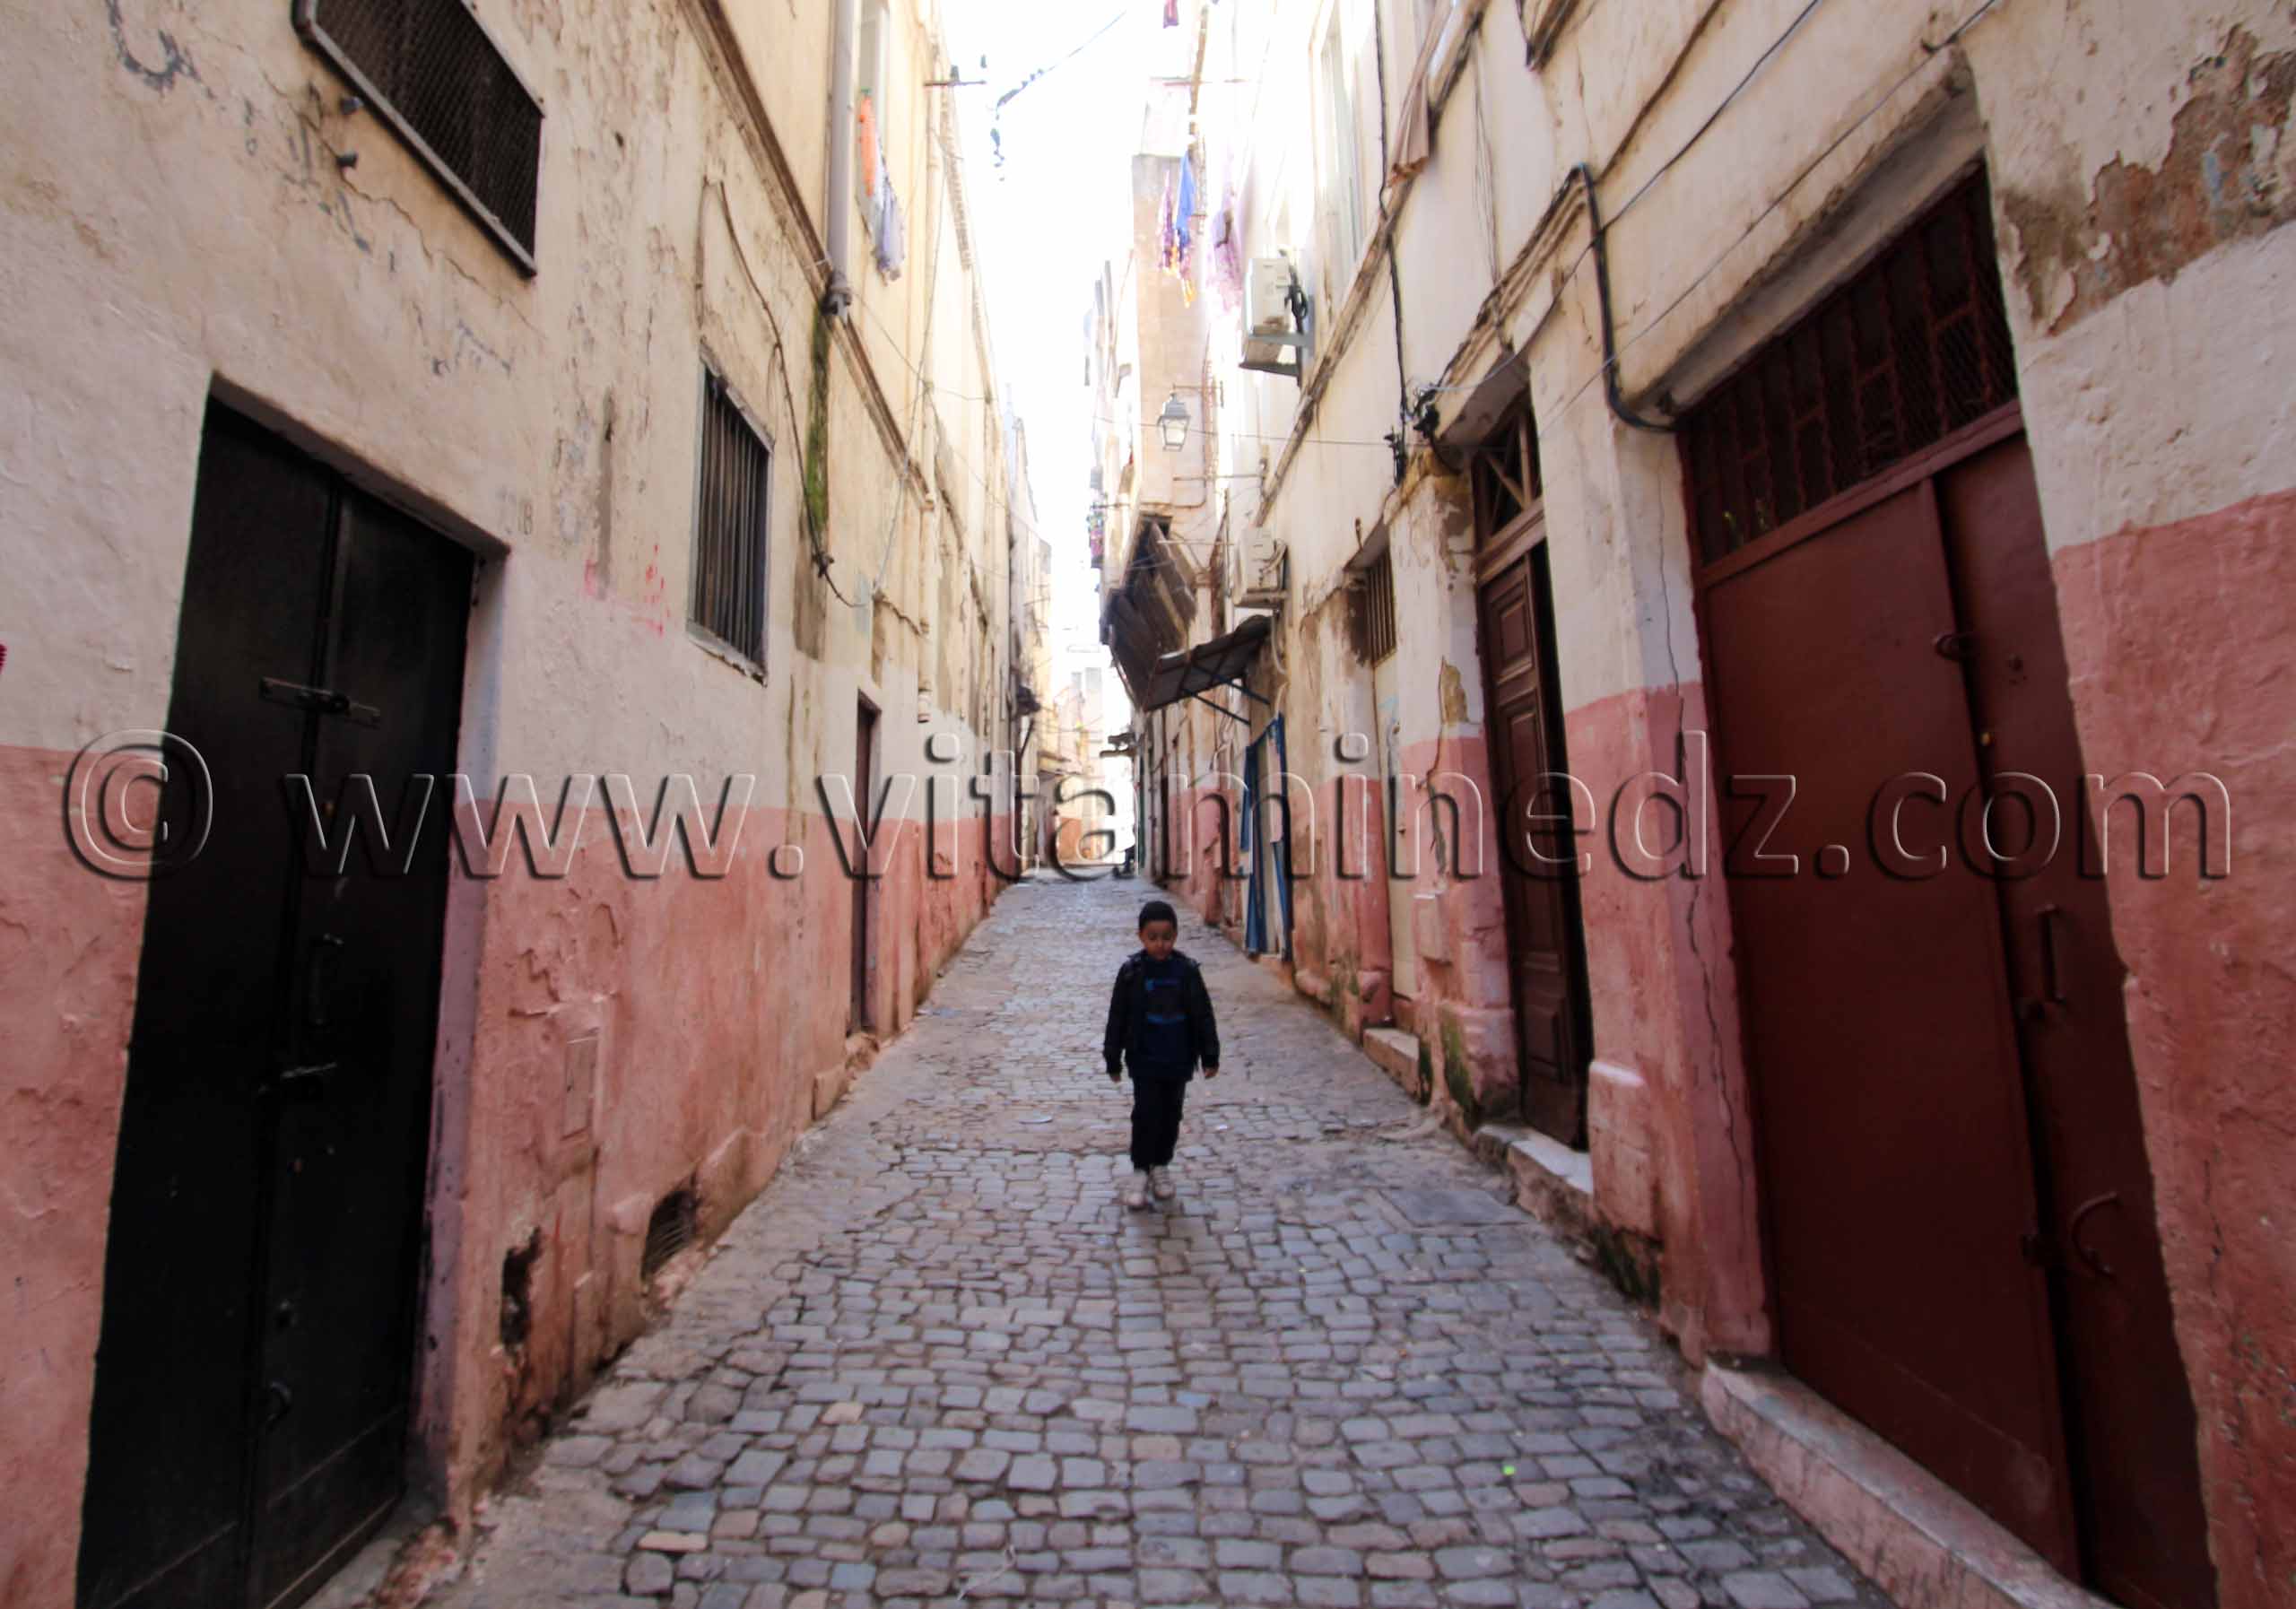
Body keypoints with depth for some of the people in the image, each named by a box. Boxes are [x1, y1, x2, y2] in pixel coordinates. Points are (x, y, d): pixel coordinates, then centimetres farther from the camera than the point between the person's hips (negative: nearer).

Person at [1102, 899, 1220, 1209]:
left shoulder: (1187, 970, -5)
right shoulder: (1131, 972, -9)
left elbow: (1203, 1015, 1)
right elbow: (1118, 1017, -3)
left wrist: (1210, 1056, 1)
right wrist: (1113, 1060, -1)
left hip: (1178, 1060, 2)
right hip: (1144, 1060, -2)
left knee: (1171, 1116, 13)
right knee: (1146, 1115, -1)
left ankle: (1162, 1166, 31)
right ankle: (1140, 1172, 13)